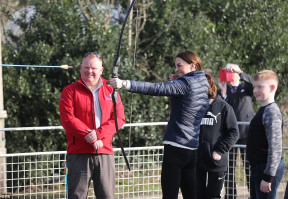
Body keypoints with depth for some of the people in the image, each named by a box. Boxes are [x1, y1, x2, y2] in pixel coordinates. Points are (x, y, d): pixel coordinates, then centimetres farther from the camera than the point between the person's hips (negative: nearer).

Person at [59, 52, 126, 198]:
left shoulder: (111, 91, 13)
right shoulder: (70, 91, 4)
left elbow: (119, 118, 3)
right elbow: (67, 119, -6)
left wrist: (98, 134, -12)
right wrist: (89, 136, -14)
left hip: (105, 153, 3)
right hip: (79, 154, -3)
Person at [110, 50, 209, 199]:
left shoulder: (186, 83, -12)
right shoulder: (203, 83, 12)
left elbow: (157, 89, -23)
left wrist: (125, 84, -29)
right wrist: (175, 82, 7)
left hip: (176, 147, -8)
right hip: (194, 150, 8)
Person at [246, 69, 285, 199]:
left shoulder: (271, 111, -17)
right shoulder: (263, 110, 14)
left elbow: (275, 148, -22)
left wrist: (268, 177, -23)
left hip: (268, 168, -10)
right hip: (257, 168, 10)